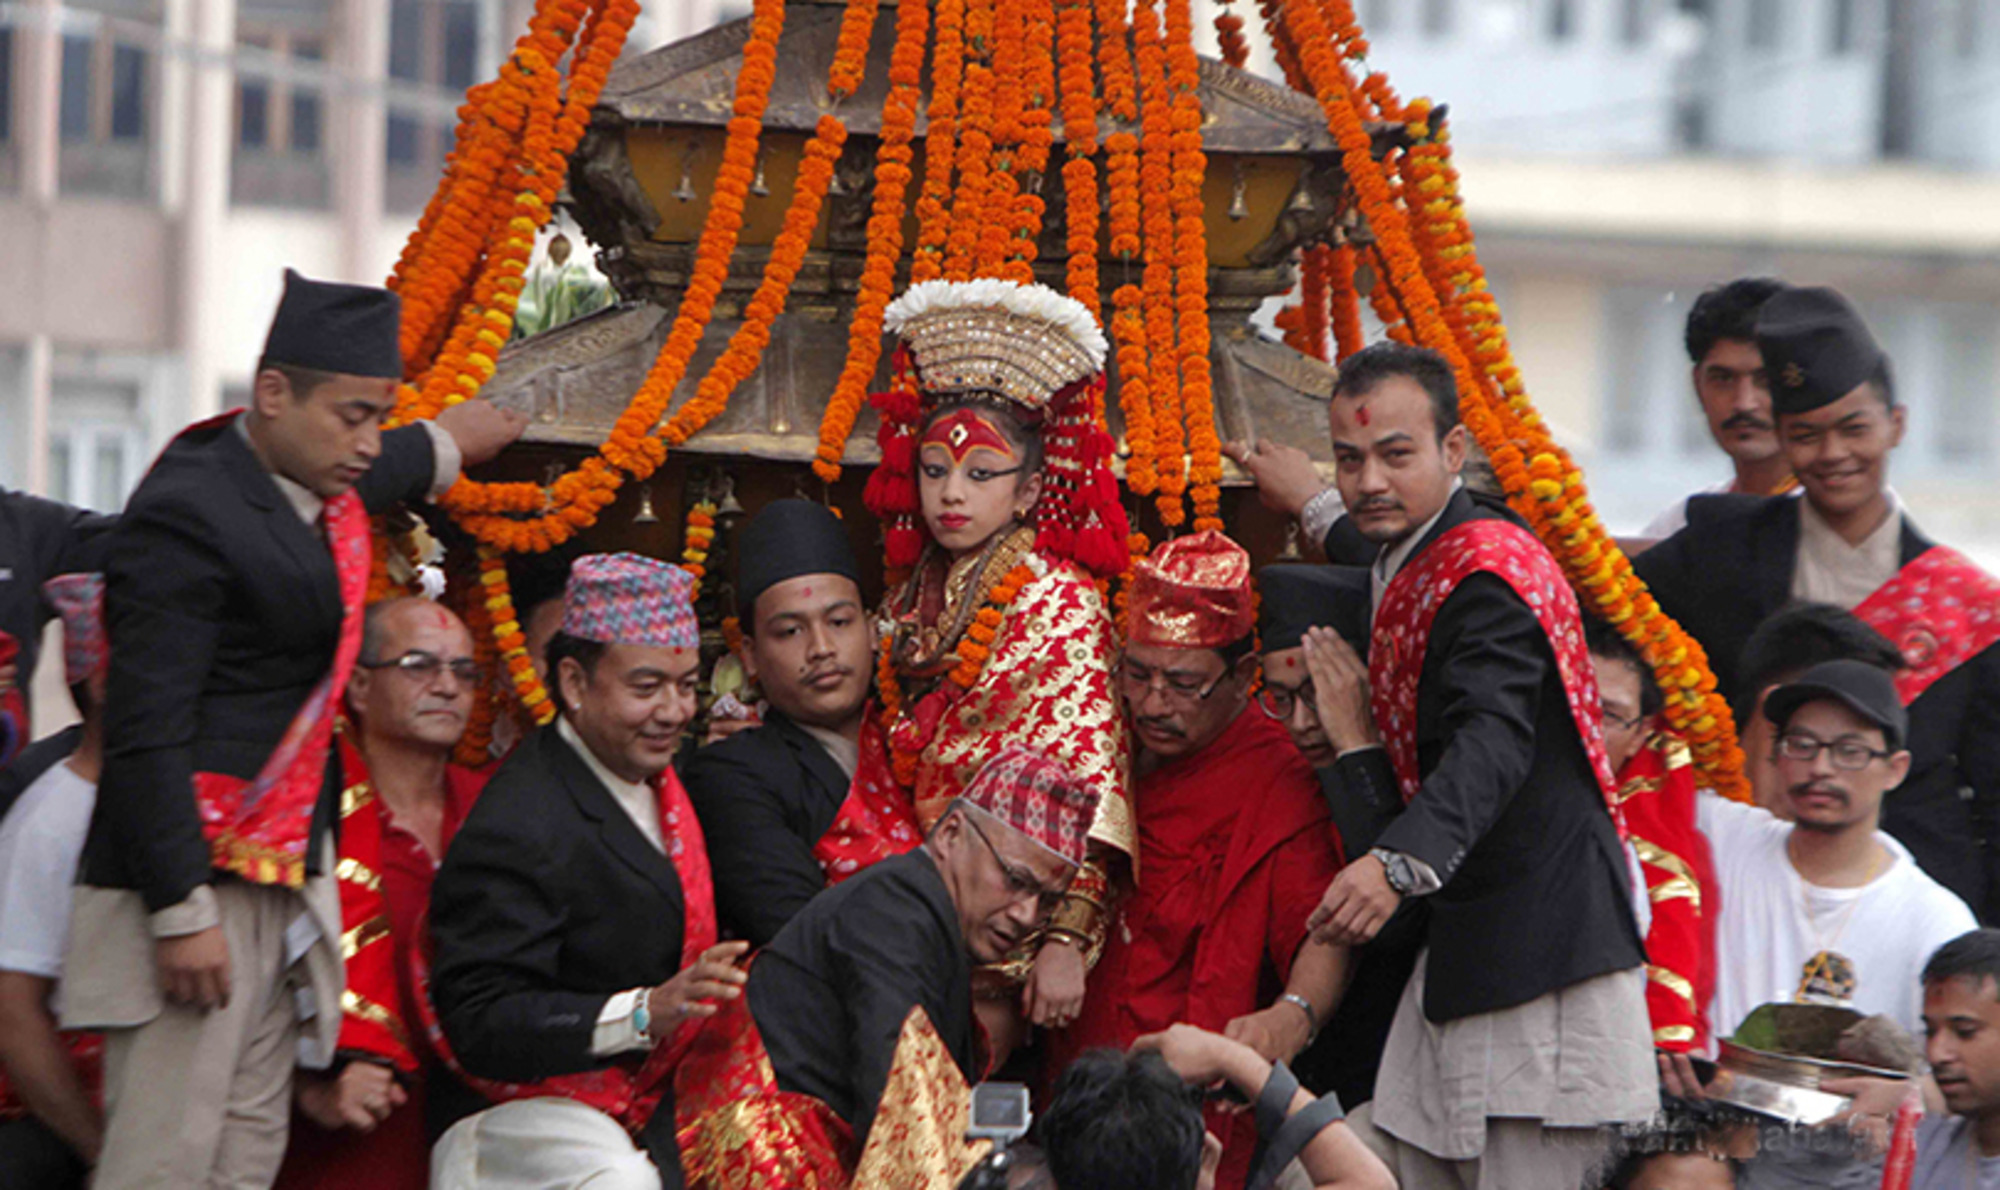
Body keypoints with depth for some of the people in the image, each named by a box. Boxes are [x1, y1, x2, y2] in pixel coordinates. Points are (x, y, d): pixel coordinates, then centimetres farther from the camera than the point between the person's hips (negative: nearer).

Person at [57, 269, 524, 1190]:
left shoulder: (313, 496, 12)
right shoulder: (185, 515, -15)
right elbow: (146, 734, -19)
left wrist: (441, 447, 56)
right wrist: (182, 913, -21)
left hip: (286, 882, 9)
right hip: (199, 885, -9)